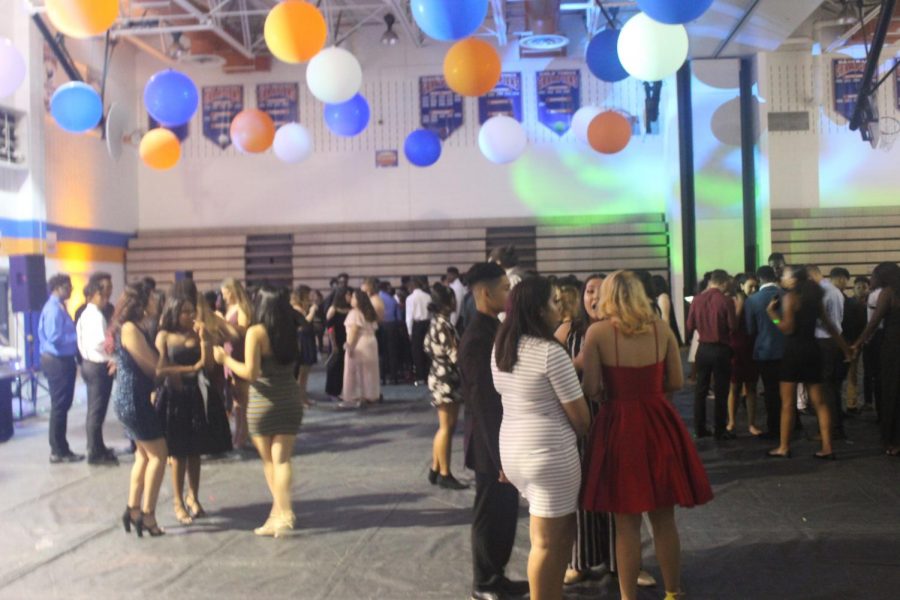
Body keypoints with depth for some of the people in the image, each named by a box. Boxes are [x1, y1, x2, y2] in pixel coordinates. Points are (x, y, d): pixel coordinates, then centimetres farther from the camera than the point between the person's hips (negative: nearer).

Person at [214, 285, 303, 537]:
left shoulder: (256, 332, -13)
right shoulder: (290, 330, 2)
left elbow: (251, 372, -18)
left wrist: (225, 359, -2)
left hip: (264, 403, -4)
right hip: (290, 400, 4)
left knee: (268, 461, 13)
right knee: (282, 459, 6)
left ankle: (281, 512, 16)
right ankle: (284, 512, -3)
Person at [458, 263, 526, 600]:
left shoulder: (493, 330, 7)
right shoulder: (478, 338, -23)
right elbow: (483, 403, -24)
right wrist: (500, 455, -22)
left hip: (504, 440, 9)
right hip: (492, 445, -9)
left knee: (505, 513, 19)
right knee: (491, 515, 7)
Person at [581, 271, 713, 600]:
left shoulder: (597, 332, -8)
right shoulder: (661, 327, 1)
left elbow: (591, 390, -9)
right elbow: (677, 381, 4)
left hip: (620, 426, -3)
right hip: (659, 423, 3)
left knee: (627, 522, 8)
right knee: (664, 519, 16)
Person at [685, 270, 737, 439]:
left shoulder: (697, 299, -4)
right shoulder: (726, 301, -14)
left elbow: (689, 326, -1)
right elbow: (733, 327, -11)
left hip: (703, 348, 4)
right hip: (721, 349, -3)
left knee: (701, 389, 12)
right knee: (721, 391, 5)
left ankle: (699, 428, 16)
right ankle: (720, 430, 8)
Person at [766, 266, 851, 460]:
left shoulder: (790, 297, -10)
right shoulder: (814, 298, 11)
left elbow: (788, 328, -16)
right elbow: (829, 325, 14)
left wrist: (772, 313, -7)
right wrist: (844, 347, 20)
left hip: (794, 351, -7)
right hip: (812, 351, 7)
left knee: (788, 403, 0)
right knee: (819, 402, 8)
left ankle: (784, 447, 5)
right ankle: (827, 448, 6)